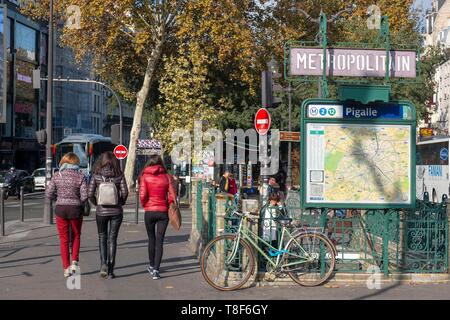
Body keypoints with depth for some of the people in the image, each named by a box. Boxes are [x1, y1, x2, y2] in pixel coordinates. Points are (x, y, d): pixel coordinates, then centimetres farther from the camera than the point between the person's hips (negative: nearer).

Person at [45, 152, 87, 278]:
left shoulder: (57, 176, -2)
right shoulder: (80, 176, -6)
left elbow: (48, 194, -4)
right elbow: (84, 196, -12)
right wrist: (78, 201, 8)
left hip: (61, 209, 1)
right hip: (76, 210, -1)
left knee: (64, 239, 9)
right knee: (76, 236, 20)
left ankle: (66, 268, 7)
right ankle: (74, 261, 7)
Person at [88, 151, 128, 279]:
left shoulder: (96, 175, -2)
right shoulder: (119, 175, -2)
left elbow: (90, 193, -8)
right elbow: (124, 192, -9)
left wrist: (96, 203, 9)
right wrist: (121, 202, 9)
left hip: (101, 211, 0)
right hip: (116, 211, 0)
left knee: (102, 237, 16)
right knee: (112, 239, 7)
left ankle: (103, 264, -3)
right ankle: (110, 270, 6)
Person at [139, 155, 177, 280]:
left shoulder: (145, 176, -4)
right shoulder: (166, 177, -1)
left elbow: (142, 195, -12)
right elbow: (172, 196, -6)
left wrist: (144, 204, 7)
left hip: (149, 212, 0)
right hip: (163, 212, 0)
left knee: (152, 239, 18)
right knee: (159, 241, 1)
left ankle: (152, 266, 30)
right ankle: (155, 270, -7)